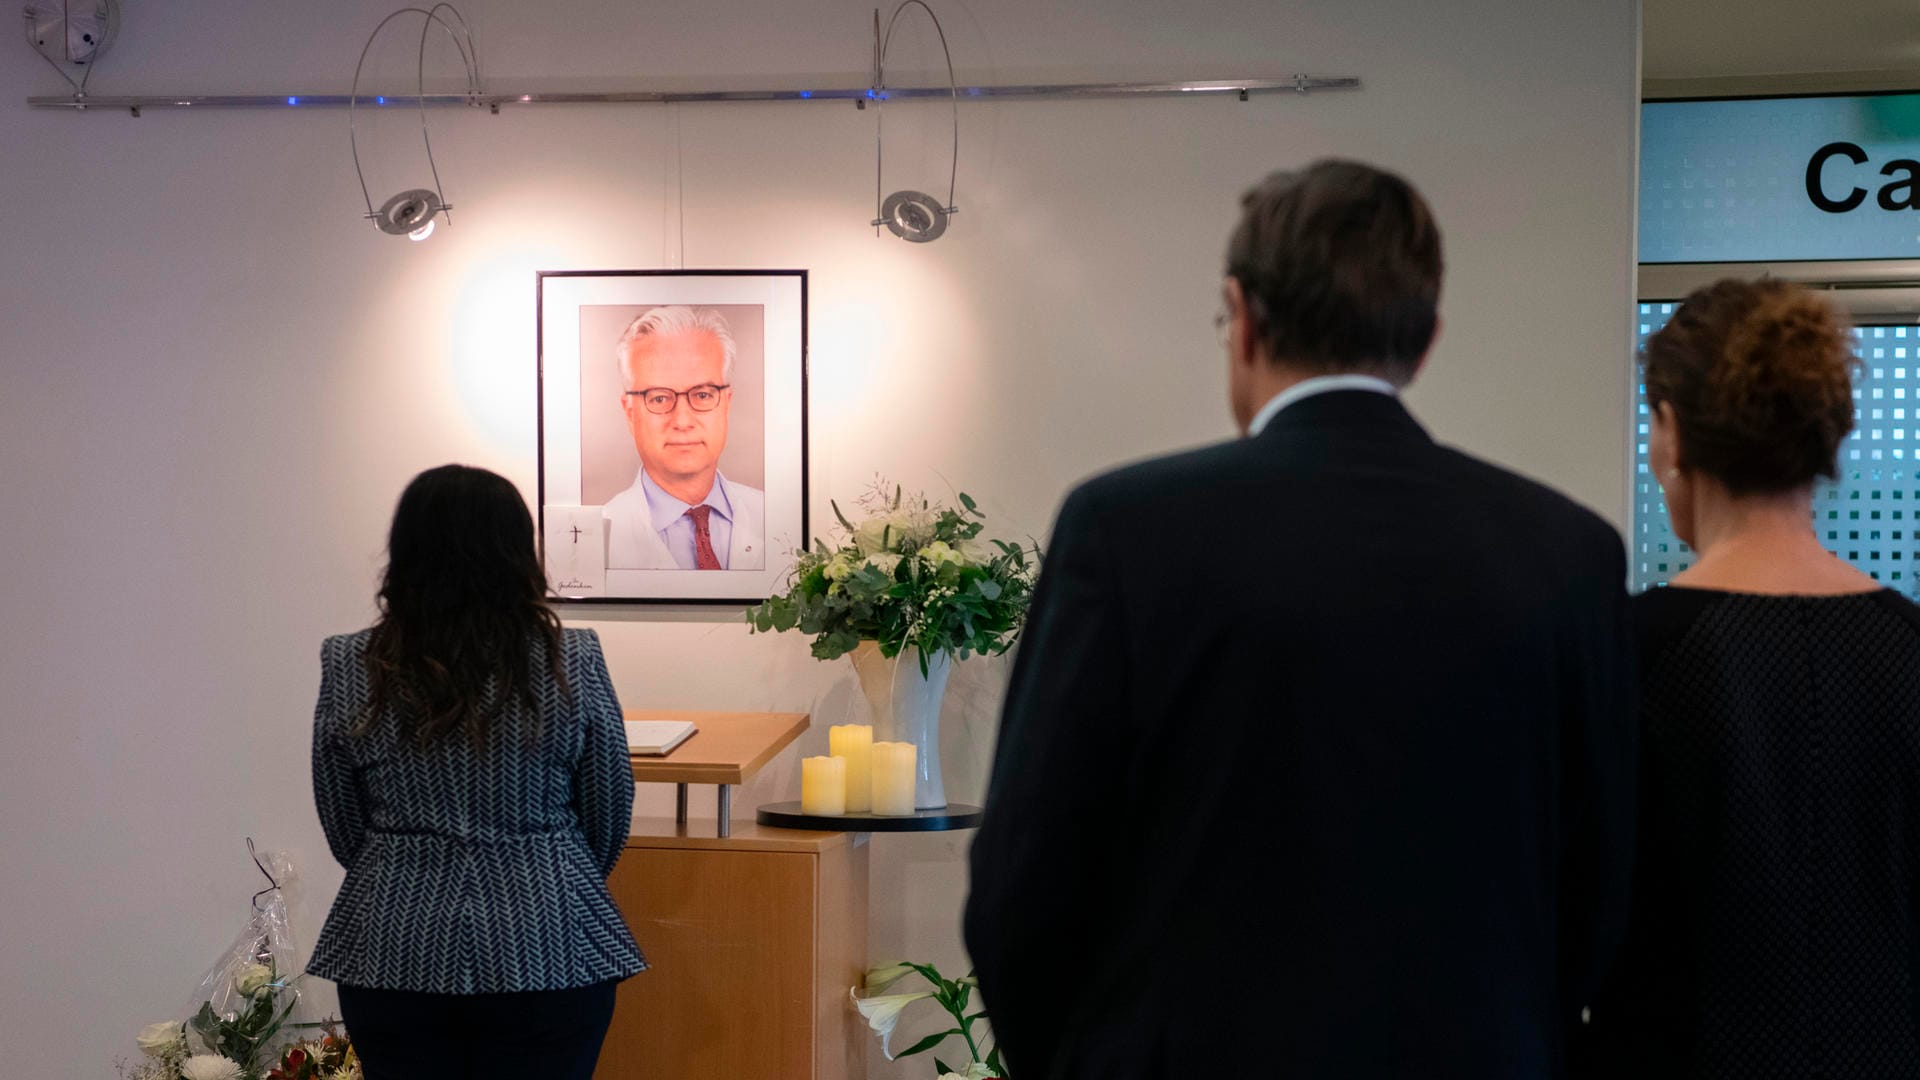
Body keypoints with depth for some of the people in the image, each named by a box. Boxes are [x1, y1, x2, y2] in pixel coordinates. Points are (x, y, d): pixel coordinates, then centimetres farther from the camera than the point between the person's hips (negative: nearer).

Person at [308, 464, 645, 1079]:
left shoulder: (349, 670, -5)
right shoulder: (572, 663, -8)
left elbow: (343, 831, 5)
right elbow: (609, 819, 2)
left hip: (395, 953, 1)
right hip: (546, 957, -1)